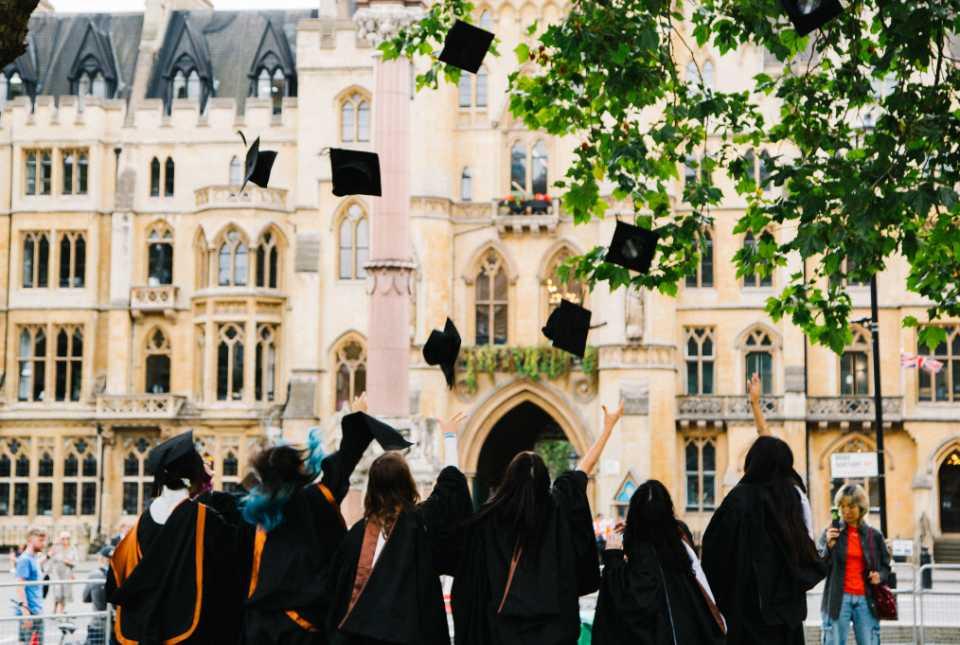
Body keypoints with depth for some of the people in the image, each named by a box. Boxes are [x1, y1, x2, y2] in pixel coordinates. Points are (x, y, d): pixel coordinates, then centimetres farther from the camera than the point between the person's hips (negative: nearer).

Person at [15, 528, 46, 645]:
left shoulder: (34, 559, 14)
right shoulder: (25, 559, -13)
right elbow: (20, 586, -20)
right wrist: (25, 610, -25)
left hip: (36, 611, 9)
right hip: (30, 612, -9)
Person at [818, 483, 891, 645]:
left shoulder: (874, 535, 8)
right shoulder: (832, 532, 4)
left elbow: (886, 567, 17)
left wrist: (880, 576, -5)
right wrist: (829, 546, -17)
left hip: (866, 600, 2)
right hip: (838, 599, -1)